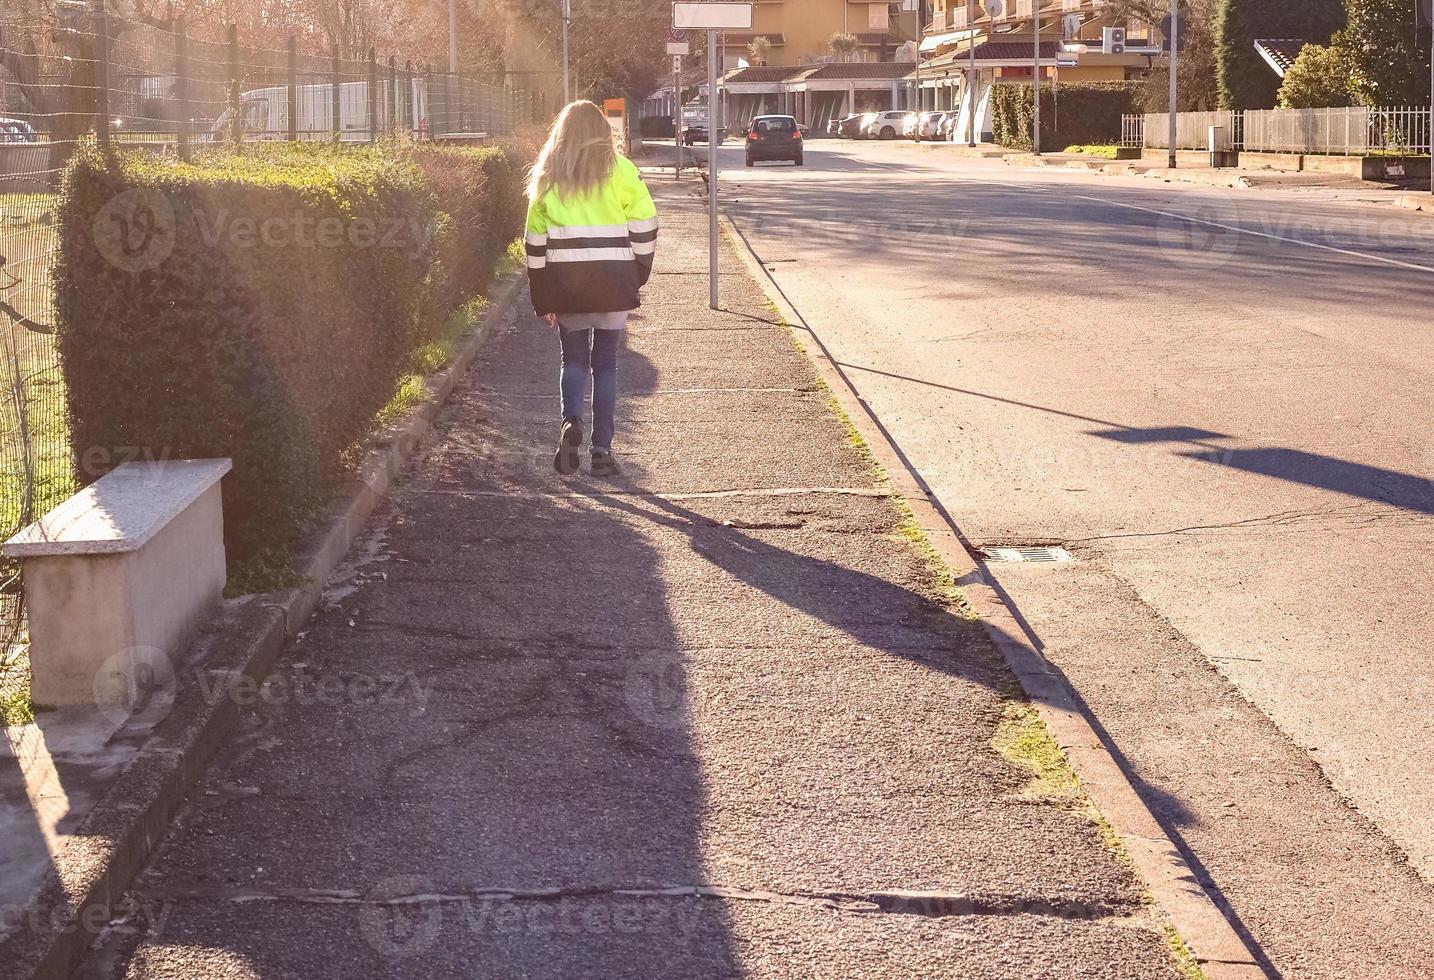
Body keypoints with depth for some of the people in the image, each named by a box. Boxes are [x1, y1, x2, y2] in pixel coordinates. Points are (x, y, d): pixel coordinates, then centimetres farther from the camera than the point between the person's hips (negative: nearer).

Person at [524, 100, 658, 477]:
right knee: (606, 362, 7)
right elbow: (644, 226, -2)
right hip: (613, 280, -1)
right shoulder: (620, 170, 0)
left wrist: (543, 300, 11)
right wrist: (638, 274, 10)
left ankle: (571, 421, -13)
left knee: (574, 358, 14)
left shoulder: (548, 177, 6)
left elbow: (535, 241, 7)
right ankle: (602, 450, 5)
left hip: (565, 282, 1)